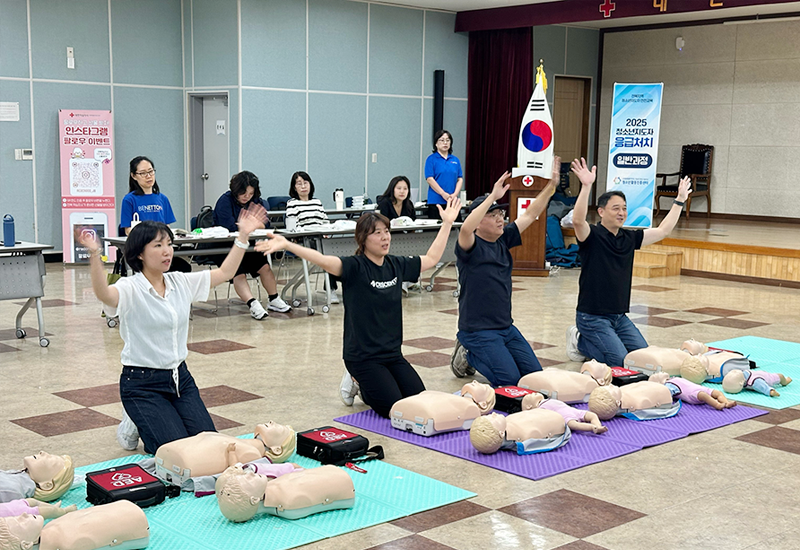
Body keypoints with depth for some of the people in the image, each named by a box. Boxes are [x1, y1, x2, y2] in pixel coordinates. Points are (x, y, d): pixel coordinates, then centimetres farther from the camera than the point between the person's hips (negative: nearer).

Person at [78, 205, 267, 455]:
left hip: (180, 377, 6)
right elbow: (104, 294, -37)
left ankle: (150, 424, 22)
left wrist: (243, 235, 5)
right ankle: (139, 428, 15)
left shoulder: (181, 283, 5)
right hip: (142, 383, -6)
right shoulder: (130, 288, -14)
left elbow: (225, 272, 12)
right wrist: (95, 255, -53)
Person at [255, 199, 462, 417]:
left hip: (392, 352, 6)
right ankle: (358, 382, 13)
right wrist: (286, 245, -46)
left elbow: (431, 258, 20)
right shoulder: (355, 267, -14)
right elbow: (323, 260, -30)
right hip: (362, 355, -6)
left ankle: (366, 385, 19)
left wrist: (447, 223, 22)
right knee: (394, 410, -16)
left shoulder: (396, 265, 5)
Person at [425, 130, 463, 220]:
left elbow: (460, 179, 11)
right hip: (436, 201, -4)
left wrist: (455, 194, -7)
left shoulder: (455, 160, 14)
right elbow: (430, 179, -8)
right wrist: (444, 194, -15)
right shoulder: (431, 159, 1)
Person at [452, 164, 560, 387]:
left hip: (506, 327, 8)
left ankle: (476, 355, 20)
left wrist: (551, 186, -2)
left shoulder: (503, 240, 8)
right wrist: (492, 197, -38)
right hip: (478, 329, -8)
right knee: (510, 381, -16)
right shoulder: (470, 246, -12)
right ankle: (468, 355, 10)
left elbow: (530, 214, 9)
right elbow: (465, 229, -35)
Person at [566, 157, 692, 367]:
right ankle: (579, 342, 8)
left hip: (620, 316, 7)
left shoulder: (629, 238, 9)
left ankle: (586, 343, 16)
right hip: (592, 316, -7)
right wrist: (586, 186, -43)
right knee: (621, 361, -18)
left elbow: (663, 231, 17)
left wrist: (679, 200, 15)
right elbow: (577, 220, -33)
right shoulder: (592, 236, -11)